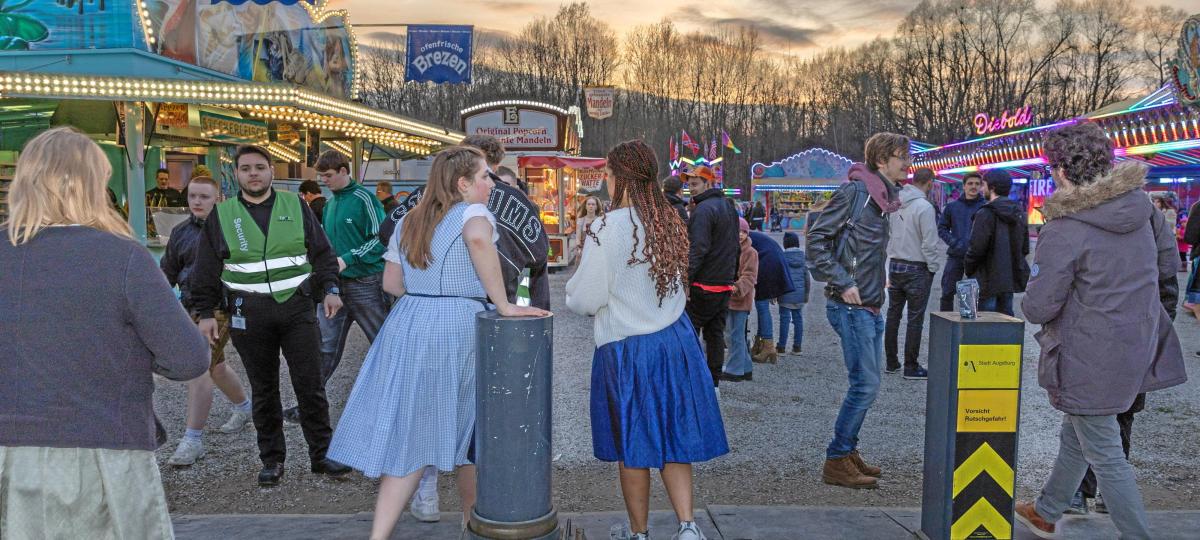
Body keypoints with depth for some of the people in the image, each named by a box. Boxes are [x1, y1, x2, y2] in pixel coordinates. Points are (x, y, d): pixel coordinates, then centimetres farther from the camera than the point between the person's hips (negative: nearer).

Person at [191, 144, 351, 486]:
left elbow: (322, 253, 8)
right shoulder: (221, 215, 6)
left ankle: (321, 454, 12)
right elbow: (207, 270, 7)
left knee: (310, 384, 1)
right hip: (249, 314, 0)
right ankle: (272, 459, 19)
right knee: (263, 391, 8)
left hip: (298, 307, 0)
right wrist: (206, 313, 2)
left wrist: (330, 289, -3)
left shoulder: (295, 206, 6)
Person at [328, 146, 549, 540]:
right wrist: (503, 305, -25)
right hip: (459, 329, -5)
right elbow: (479, 239, -29)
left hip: (408, 327, 6)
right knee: (467, 428, 13)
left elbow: (391, 283, 14)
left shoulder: (409, 222, 14)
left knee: (409, 433, 7)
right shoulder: (473, 212, -6)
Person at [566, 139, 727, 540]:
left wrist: (574, 283, 12)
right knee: (674, 437, 14)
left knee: (632, 447, 10)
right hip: (675, 340, 5)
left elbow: (585, 300, -10)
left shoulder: (607, 229, -16)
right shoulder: (669, 222, 2)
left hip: (626, 348, -5)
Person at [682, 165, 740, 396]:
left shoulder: (704, 209, -14)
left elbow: (698, 249, -23)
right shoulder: (728, 206, 16)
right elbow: (735, 246, 22)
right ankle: (713, 384, 15)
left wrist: (686, 279, -23)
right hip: (725, 284, 9)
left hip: (704, 284, -9)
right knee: (715, 333, 11)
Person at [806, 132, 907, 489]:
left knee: (867, 383, 14)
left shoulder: (882, 198, 15)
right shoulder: (855, 191, -13)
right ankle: (837, 462, 2)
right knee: (865, 384, -8)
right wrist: (842, 283, -19)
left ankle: (848, 451, 25)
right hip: (852, 307, -9)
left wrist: (877, 287, 15)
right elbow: (817, 237, -17)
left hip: (871, 307, 9)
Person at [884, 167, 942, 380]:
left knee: (893, 315, 14)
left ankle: (891, 362, 22)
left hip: (894, 265, 6)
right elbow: (930, 243, -16)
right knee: (915, 319, 1)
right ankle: (911, 367, 6)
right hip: (916, 269, -6)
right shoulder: (924, 207, -17)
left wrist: (891, 258, 11)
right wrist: (934, 267, -4)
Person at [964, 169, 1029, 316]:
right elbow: (1025, 248, 14)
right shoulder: (1019, 213, 10)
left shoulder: (986, 214, -16)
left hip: (988, 281, -8)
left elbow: (977, 248, -17)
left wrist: (968, 268, -2)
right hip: (1011, 279, 8)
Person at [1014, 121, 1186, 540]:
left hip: (1091, 359, -8)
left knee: (1104, 454, 5)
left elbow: (1039, 308, -19)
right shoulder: (1139, 208, 0)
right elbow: (1162, 269, 16)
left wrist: (1028, 302, 2)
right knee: (1076, 435, 23)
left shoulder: (1063, 231, -23)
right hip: (1137, 345, 8)